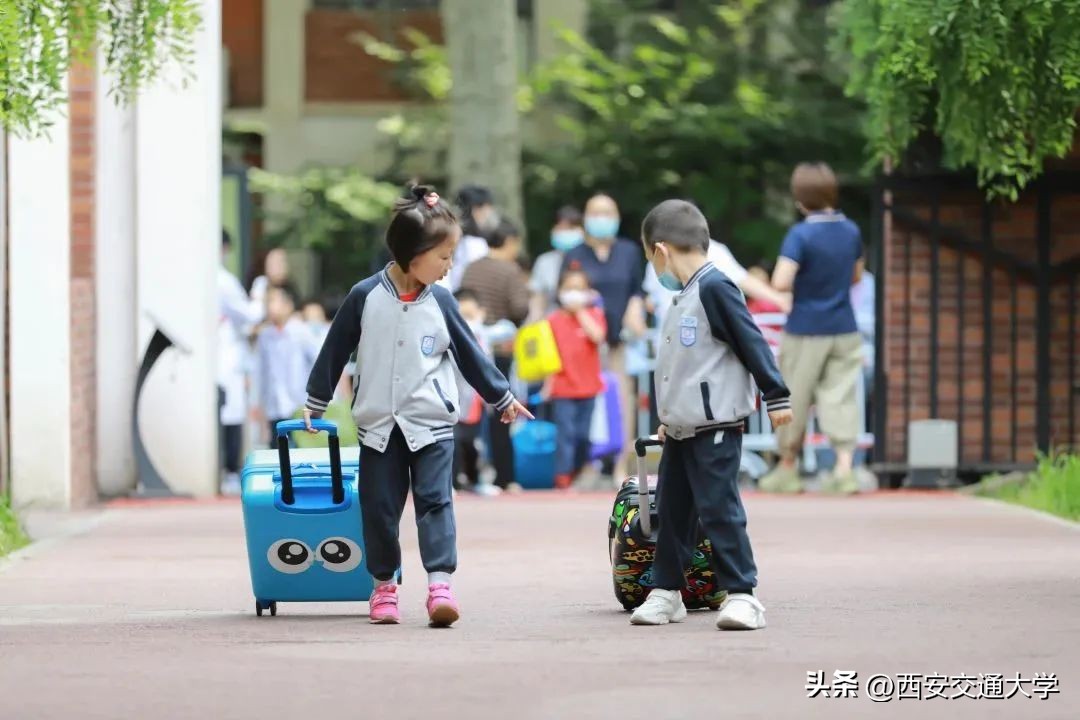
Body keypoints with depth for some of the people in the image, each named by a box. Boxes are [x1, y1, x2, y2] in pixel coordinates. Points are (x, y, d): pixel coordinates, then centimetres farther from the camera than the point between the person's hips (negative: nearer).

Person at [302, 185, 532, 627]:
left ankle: (440, 586, -15)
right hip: (378, 425, 0)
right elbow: (335, 351, 3)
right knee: (379, 507, 4)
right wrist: (315, 402, 9)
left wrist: (501, 397, 15)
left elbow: (469, 354, 9)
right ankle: (384, 586, 18)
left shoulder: (440, 302, -3)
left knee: (435, 501, -10)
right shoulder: (365, 297, -7)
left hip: (431, 424, 0)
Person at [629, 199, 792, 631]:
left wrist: (776, 396, -17)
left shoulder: (714, 288, -13)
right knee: (672, 511, 13)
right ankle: (666, 593, 21)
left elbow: (752, 342, -16)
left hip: (716, 429, -10)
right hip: (682, 429, 10)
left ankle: (741, 594, -8)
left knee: (719, 510, -11)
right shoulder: (685, 297, 16)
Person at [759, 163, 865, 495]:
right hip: (844, 330, 4)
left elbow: (781, 282, -24)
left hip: (806, 332, -4)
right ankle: (844, 467, -10)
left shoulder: (801, 235, -16)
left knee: (795, 399, 9)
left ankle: (787, 468, 21)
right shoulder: (851, 231, 3)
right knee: (840, 398, 2)